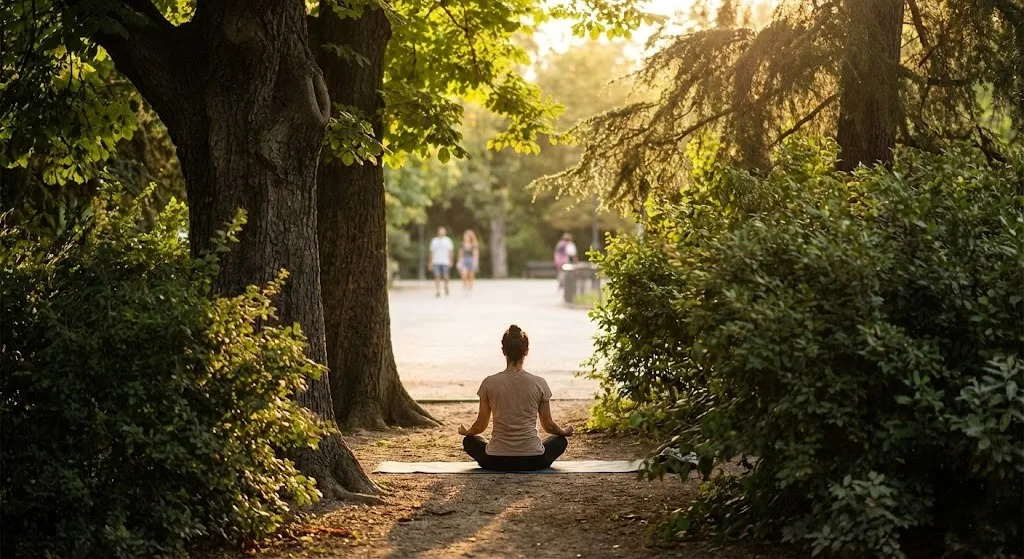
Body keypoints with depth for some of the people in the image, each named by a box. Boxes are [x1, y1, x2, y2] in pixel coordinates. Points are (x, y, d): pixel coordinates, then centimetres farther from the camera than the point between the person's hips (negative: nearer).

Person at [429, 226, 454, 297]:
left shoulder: (448, 240, 3)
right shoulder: (434, 241, 9)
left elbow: (451, 252, 1)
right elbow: (432, 252, 11)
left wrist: (450, 261, -8)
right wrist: (431, 262, 7)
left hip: (445, 262, -1)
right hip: (436, 262, 1)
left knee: (445, 277, 3)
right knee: (437, 277, -9)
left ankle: (446, 287, 31)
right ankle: (437, 292, -10)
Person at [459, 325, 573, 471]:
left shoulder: (489, 383, -7)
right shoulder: (539, 383, -7)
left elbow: (481, 425, 5)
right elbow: (548, 425, 5)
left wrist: (466, 431, 28)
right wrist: (565, 431, 27)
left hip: (496, 462, 0)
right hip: (533, 462, 0)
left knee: (469, 441, 32)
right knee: (561, 440, 31)